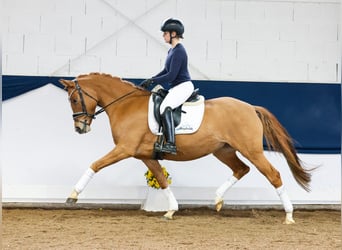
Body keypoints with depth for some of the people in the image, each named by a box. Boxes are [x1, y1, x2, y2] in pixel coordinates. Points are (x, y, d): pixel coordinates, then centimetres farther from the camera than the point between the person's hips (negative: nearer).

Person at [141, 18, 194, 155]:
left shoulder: (179, 51, -16)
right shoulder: (172, 50, 16)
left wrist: (152, 81, -13)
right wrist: (149, 81, 14)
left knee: (165, 107, -32)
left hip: (183, 86, -11)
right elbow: (166, 71, 23)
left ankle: (171, 144, -44)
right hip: (176, 88, 11)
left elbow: (171, 75, -20)